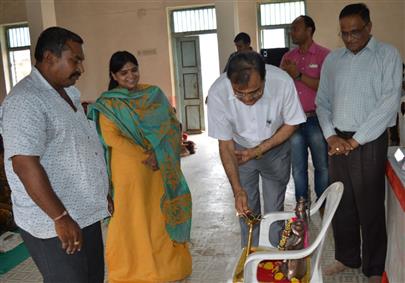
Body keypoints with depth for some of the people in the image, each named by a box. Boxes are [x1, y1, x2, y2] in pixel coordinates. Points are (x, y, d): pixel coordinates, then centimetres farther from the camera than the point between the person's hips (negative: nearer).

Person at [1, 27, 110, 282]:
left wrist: (104, 194, 20)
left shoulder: (68, 93, 12)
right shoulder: (26, 100, -18)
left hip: (86, 214, 9)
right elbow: (25, 164, -25)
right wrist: (60, 217, -24)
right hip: (53, 224, -9)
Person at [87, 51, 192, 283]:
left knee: (163, 211, 12)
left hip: (162, 166, 4)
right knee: (134, 215, 4)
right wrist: (145, 156, -16)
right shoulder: (108, 104, -4)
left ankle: (167, 262, 30)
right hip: (130, 167, -4)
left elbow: (172, 123, 6)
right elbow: (112, 138, -13)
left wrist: (160, 153, -9)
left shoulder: (154, 94, 8)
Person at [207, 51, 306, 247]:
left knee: (274, 208, 8)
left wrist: (259, 150, -20)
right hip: (241, 150, 0)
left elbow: (291, 124, -13)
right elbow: (225, 145, -21)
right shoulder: (218, 93, -32)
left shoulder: (282, 82, -32)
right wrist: (237, 190, -29)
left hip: (275, 146, 0)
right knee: (247, 209, 5)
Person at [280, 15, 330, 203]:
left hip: (316, 119, -4)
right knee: (298, 168, 10)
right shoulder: (288, 57, 11)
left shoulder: (324, 55, -3)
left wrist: (299, 75, -14)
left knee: (322, 166, 4)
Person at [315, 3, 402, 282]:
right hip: (338, 141, 4)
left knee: (370, 208, 3)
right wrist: (331, 136, -3)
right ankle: (347, 257, 29)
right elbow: (322, 101, 12)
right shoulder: (332, 59, 11)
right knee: (341, 204, 12)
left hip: (369, 142, -4)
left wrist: (356, 140, -14)